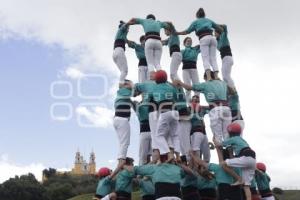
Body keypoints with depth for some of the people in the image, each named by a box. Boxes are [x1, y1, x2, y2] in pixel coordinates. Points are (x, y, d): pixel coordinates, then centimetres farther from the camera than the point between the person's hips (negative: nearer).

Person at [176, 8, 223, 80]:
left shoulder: (196, 22, 20)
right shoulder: (209, 20, 30)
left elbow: (186, 32, 16)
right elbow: (221, 29, 31)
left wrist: (176, 33, 28)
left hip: (204, 39, -3)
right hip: (212, 38, 3)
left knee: (205, 59, -11)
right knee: (213, 58, 0)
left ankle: (209, 77, -29)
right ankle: (216, 77, -17)